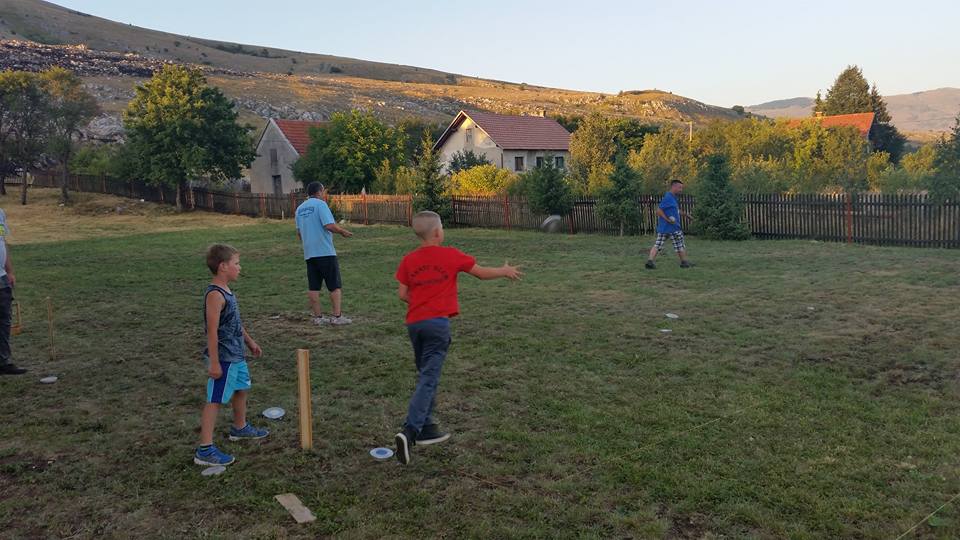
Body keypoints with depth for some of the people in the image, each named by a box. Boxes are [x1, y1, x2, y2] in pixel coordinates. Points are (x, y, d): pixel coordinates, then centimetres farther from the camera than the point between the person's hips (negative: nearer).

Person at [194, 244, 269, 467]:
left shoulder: (226, 291, 8)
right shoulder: (215, 295, -22)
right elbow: (212, 331, -24)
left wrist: (250, 341, 27)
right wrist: (214, 363, -24)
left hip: (236, 355, 10)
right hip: (223, 359, -10)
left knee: (242, 389, 24)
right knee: (215, 400, -5)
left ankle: (240, 428, 45)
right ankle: (205, 449, 0)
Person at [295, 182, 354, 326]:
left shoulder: (300, 208, 14)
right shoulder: (320, 204, -8)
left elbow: (299, 233, 19)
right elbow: (330, 225, -19)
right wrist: (343, 232, -4)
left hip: (309, 253, 7)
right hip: (325, 252, -7)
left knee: (313, 287, 8)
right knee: (335, 286, 0)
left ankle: (318, 317, 11)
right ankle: (337, 316, -1)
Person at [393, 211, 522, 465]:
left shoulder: (409, 260, 4)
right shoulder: (451, 255, -4)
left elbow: (403, 294, 4)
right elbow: (482, 273, 7)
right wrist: (505, 271, 24)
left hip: (414, 322, 5)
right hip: (438, 322, -5)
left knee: (425, 375, 19)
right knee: (429, 379, -6)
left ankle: (427, 428, 24)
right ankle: (410, 431, -18)